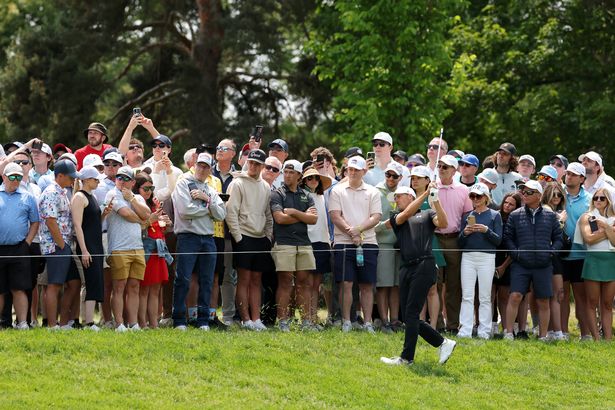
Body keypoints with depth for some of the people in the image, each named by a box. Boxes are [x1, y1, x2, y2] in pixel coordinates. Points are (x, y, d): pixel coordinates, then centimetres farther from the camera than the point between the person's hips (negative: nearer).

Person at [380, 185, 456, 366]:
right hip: (406, 268, 6)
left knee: (411, 313, -9)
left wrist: (436, 200, -14)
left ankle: (407, 357, -5)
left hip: (424, 266, -6)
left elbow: (443, 223, -5)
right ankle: (443, 343, 14)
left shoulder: (427, 215, 13)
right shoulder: (396, 219, 22)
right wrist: (425, 193, -6)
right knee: (408, 317, 3)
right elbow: (407, 214, 1)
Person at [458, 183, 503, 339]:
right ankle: (465, 330, -4)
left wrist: (486, 231, -15)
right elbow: (460, 243, 15)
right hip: (468, 257, 3)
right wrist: (464, 233, -5)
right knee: (467, 296, -3)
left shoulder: (494, 215, 8)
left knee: (485, 296, -2)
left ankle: (484, 331, 1)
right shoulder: (466, 216, 16)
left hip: (486, 257, -3)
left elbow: (498, 240, 0)